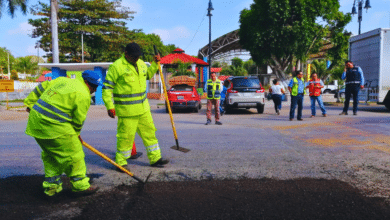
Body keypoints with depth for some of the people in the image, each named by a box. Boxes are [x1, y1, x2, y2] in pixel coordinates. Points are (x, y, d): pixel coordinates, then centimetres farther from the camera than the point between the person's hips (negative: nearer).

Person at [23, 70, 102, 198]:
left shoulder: (64, 80, 16)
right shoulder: (83, 95, -9)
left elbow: (42, 87, 22)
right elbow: (78, 120, -4)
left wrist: (31, 103, 30)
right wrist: (75, 134, 13)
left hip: (36, 121, 9)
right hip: (54, 126, -9)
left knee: (50, 155, 20)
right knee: (73, 154, 3)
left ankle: (51, 187, 28)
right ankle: (80, 186, 13)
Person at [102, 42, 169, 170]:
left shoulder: (141, 64, 11)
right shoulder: (116, 67, -11)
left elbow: (148, 75, 31)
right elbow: (107, 88, -10)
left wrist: (155, 64, 15)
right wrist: (110, 106, -14)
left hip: (143, 108, 7)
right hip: (126, 110, -7)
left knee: (149, 132, 12)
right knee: (126, 136, -1)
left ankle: (155, 159, 25)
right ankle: (120, 163, 18)